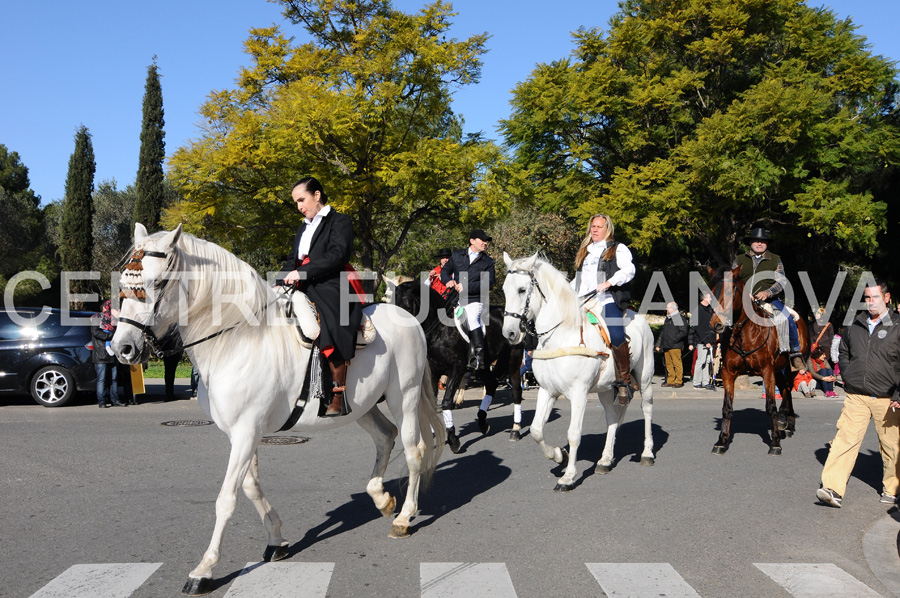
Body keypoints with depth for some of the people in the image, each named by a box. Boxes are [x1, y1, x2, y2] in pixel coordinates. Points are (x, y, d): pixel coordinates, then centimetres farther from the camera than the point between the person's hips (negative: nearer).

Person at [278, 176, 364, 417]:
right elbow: (293, 261, 24)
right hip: (307, 291, 8)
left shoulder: (339, 221, 4)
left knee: (328, 334, -26)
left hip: (332, 289, -8)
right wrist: (279, 282, 4)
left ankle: (339, 398, -21)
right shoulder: (303, 228, 27)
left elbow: (337, 255, -11)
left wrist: (302, 272, -17)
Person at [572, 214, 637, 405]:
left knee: (616, 336, -26)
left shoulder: (618, 249, 7)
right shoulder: (584, 251, 27)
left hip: (608, 301, -6)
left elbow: (629, 270, -10)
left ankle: (625, 380, -12)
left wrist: (609, 282, -24)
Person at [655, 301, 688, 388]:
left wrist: (674, 339, -16)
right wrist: (658, 344, 21)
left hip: (675, 346, -8)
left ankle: (679, 381, -4)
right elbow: (663, 333, 26)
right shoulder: (667, 319, 21)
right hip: (666, 346, 8)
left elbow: (684, 332, -12)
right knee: (669, 364, 9)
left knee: (677, 364, -7)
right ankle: (670, 381, 14)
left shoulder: (679, 318, -5)